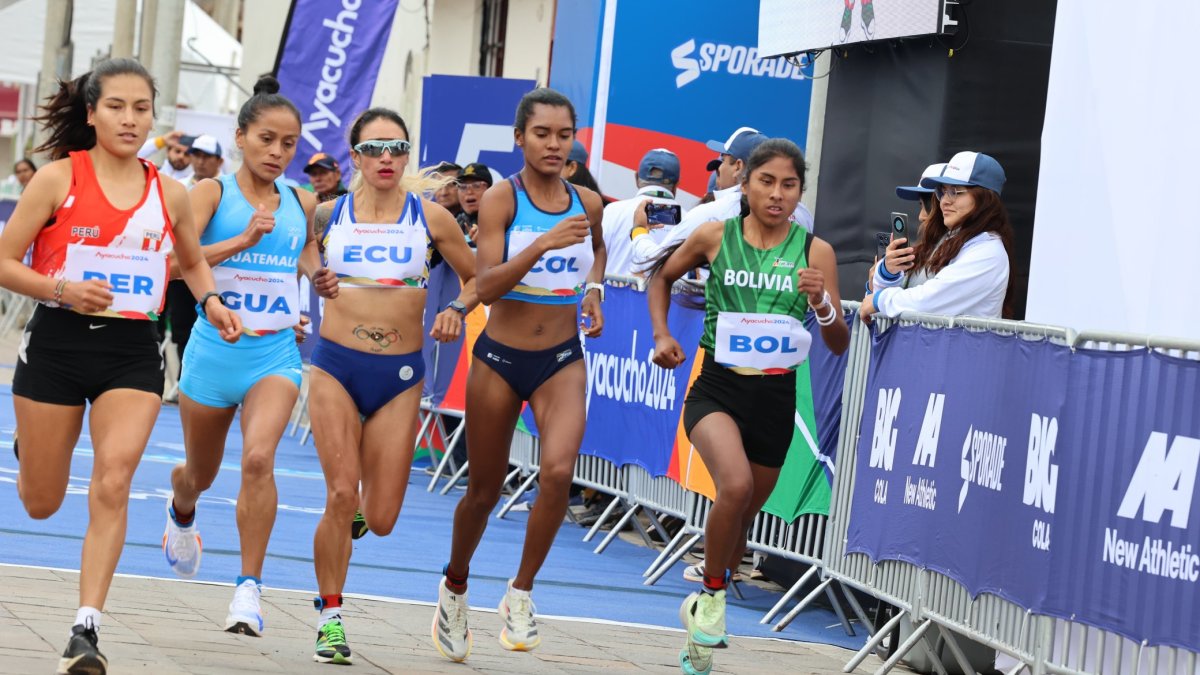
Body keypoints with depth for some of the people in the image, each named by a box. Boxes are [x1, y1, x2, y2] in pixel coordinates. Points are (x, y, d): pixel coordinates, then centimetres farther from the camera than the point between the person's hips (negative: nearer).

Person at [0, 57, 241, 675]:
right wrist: (62, 289, -21)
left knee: (112, 485, -18)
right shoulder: (60, 178, -6)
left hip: (132, 351, 1)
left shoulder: (169, 195, 5)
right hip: (57, 343, -1)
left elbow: (193, 261, 24)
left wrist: (210, 302, 4)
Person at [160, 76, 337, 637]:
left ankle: (249, 590, -20)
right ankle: (181, 513, 56)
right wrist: (243, 240, -35)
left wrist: (324, 280, 3)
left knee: (259, 458, -24)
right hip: (214, 350, -1)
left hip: (275, 354, 1)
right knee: (201, 474, 17)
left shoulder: (303, 205, 4)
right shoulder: (212, 193, -7)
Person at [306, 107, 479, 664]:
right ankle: (330, 616, 5)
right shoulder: (327, 215, 1)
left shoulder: (430, 217, 1)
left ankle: (358, 506, 38)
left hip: (400, 375, 1)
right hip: (335, 367, -1)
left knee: (379, 521, -1)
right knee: (341, 496, -14)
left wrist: (457, 310, -7)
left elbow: (477, 278, 12)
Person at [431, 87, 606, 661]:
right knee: (484, 490, 12)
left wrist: (593, 288, 6)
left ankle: (521, 593, -7)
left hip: (562, 361, 2)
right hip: (500, 359, -2)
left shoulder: (587, 203, 0)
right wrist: (544, 244, -34)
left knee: (558, 471, -24)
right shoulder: (502, 199, -12)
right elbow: (485, 286, -23)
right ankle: (455, 587, 39)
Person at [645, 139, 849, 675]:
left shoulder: (815, 252, -3)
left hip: (776, 396, 2)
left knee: (743, 514, 15)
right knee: (735, 485, -30)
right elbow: (661, 277, 17)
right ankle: (711, 595, -7)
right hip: (717, 388, -2)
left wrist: (822, 303, -21)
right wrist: (661, 335, 3)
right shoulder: (715, 236, -3)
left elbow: (839, 345, -2)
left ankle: (703, 618, 39)